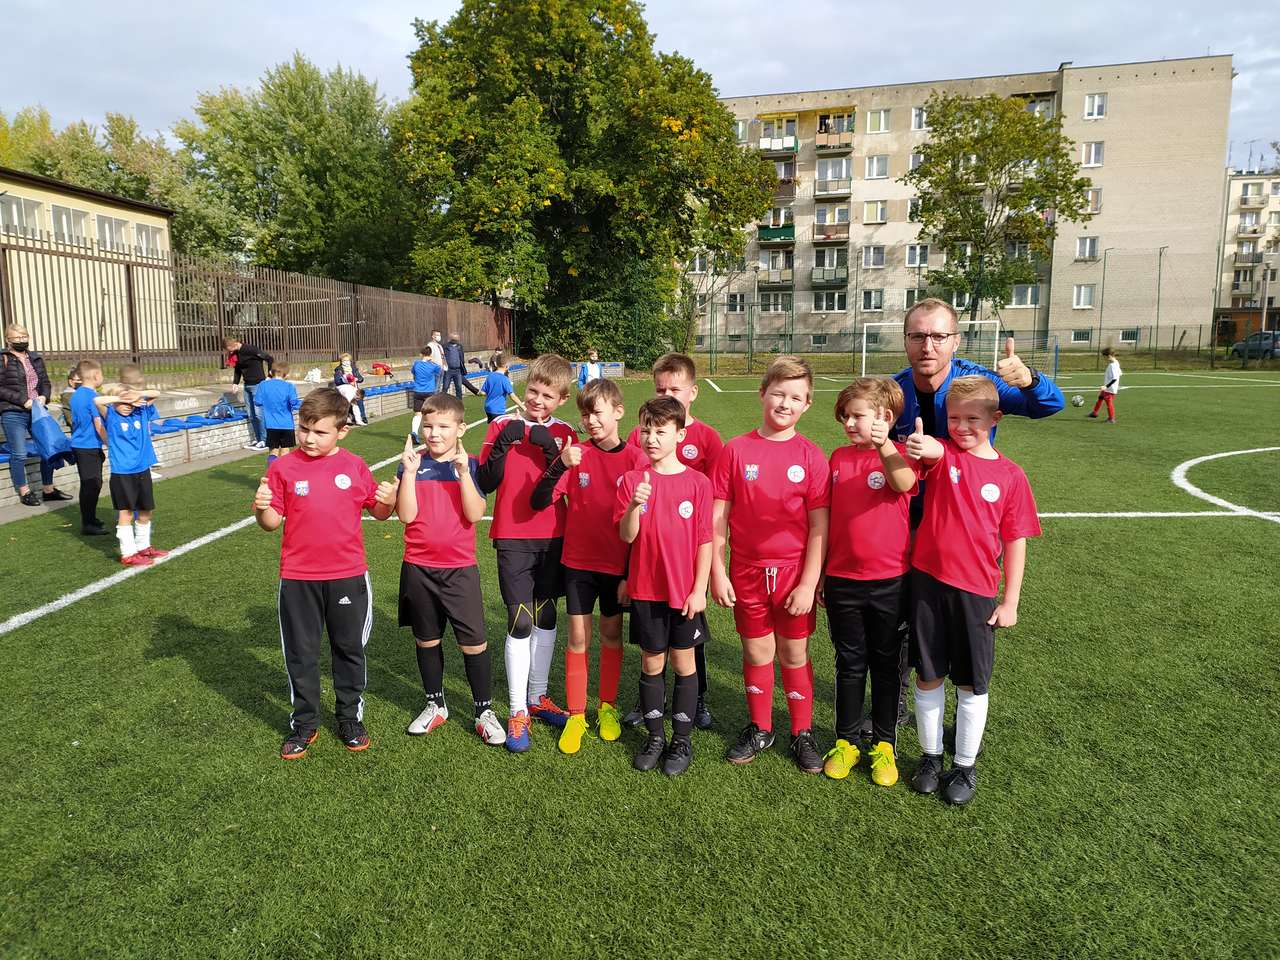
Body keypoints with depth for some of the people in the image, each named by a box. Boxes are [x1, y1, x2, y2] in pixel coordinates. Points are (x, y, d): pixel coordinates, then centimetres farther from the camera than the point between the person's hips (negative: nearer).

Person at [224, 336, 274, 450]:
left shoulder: (249, 349, -16)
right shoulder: (236, 354, 7)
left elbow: (269, 358, -16)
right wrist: (235, 383, 6)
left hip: (258, 384, -8)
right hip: (247, 385, 8)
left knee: (258, 414, -7)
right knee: (251, 415, 9)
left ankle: (264, 441, 0)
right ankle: (256, 439, 16)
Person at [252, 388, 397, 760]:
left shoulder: (354, 466, -1)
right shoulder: (284, 468, -3)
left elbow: (377, 511, 8)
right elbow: (271, 522, -1)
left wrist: (387, 501, -14)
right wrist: (262, 508, -22)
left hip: (348, 576, 1)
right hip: (298, 579, 0)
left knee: (350, 649, 14)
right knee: (301, 653, 11)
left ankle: (351, 717, 31)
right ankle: (303, 723, 28)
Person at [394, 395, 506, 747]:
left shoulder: (470, 465, -2)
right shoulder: (412, 465, 1)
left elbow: (474, 514, -14)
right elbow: (406, 515, -9)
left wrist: (463, 472, -21)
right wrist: (409, 471, -16)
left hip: (460, 569, -2)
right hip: (418, 569, 2)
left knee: (474, 642, -1)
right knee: (427, 640, 14)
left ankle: (484, 710, 15)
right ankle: (435, 705, 32)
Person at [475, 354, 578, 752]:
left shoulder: (565, 434, 4)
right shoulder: (502, 425, 0)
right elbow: (486, 484, -4)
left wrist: (552, 450, -16)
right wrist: (502, 446, -17)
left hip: (552, 537, 3)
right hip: (512, 537, -2)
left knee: (546, 616, 12)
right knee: (520, 621, -5)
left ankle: (538, 696, 28)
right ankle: (518, 712, 5)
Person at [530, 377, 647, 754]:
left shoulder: (636, 459, -7)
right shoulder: (575, 455, -5)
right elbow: (539, 502, -11)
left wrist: (634, 571, -4)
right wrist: (560, 465, -26)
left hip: (618, 563, 0)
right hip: (578, 561, 1)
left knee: (612, 634, 13)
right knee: (578, 637, 5)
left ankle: (608, 706, 30)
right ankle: (576, 715, 18)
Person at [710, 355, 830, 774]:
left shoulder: (811, 456, -5)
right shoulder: (736, 450, -4)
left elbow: (819, 526, -6)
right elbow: (717, 517, -2)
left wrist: (809, 582, -10)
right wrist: (717, 573, -4)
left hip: (794, 572, -1)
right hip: (747, 571, 1)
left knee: (794, 654, 11)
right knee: (756, 652, 13)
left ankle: (802, 734, 28)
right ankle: (759, 729, 32)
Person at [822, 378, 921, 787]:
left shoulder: (900, 456, -7)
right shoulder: (838, 458, 5)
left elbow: (904, 483, -33)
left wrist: (884, 445, -51)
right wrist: (818, 575, 11)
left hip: (889, 580, -3)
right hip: (842, 580, 3)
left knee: (885, 663, 11)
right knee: (850, 663, 13)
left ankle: (884, 745, 25)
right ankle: (846, 741, 26)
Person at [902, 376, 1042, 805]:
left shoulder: (1009, 475, -1)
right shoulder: (942, 454, -1)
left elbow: (1015, 542, 2)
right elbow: (934, 451, -28)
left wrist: (1010, 601, 0)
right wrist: (922, 445, -52)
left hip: (976, 590, 0)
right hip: (927, 580, 0)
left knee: (972, 683, 9)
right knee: (928, 676, 11)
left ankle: (965, 766, 28)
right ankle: (931, 757, 30)